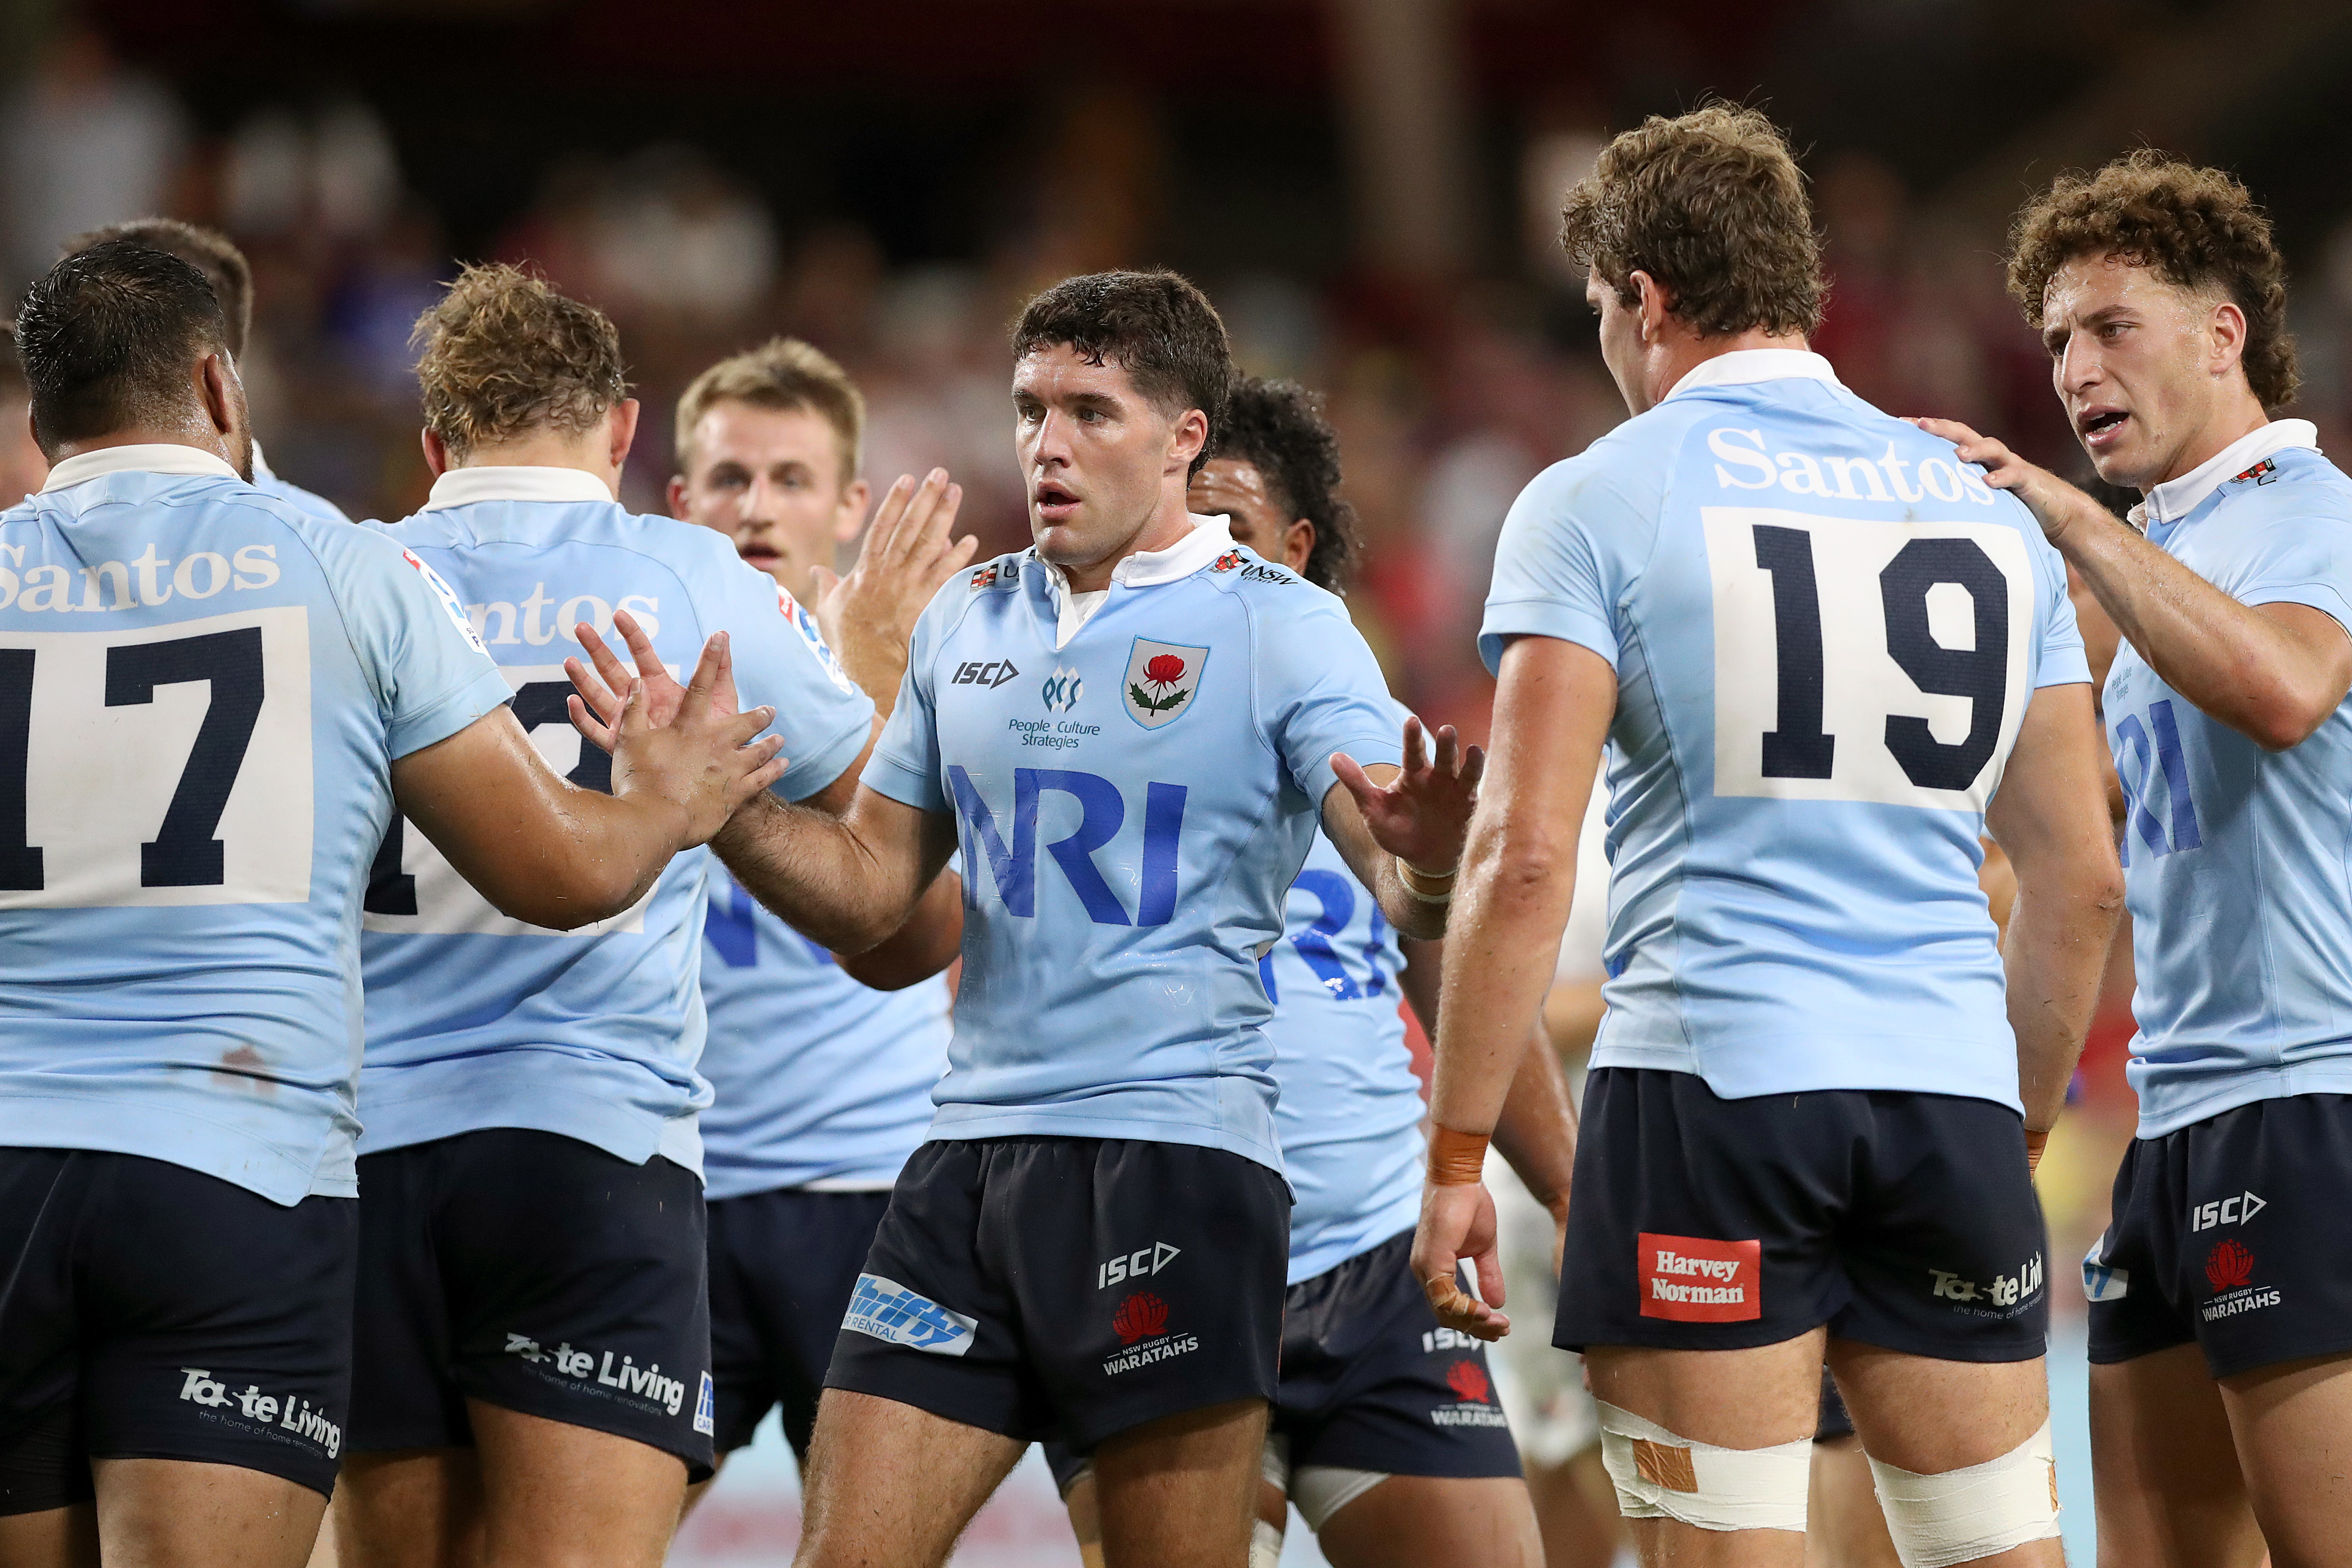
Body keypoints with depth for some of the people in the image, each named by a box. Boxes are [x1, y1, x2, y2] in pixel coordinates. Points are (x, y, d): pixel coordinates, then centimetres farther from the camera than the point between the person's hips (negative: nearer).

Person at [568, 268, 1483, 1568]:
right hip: (973, 1154, 5)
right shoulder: (968, 622, 14)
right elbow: (864, 890, 19)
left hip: (1177, 1160, -5)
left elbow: (1406, 894, -11)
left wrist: (1427, 864, -34)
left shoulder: (1281, 629, -3)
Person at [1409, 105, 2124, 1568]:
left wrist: (1456, 1155, -5)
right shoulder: (1988, 509, 15)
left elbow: (1526, 859, -9)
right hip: (1953, 1097, 4)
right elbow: (2083, 881, 16)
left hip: (1709, 1084, -4)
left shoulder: (1599, 502, 0)